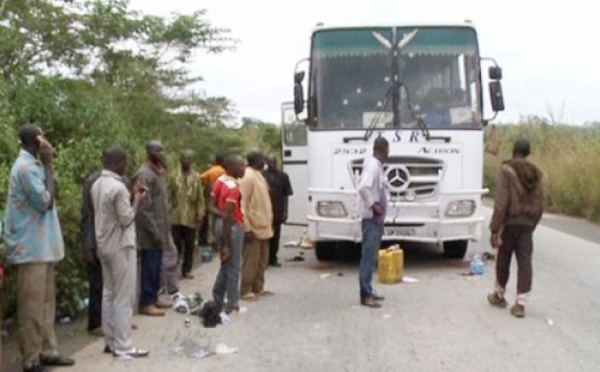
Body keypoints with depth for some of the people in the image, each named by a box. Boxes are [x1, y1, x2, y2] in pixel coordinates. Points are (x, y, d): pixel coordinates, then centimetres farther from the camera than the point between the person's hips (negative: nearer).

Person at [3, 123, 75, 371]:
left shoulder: (32, 165, 15)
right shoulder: (25, 167, -16)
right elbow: (46, 201, -18)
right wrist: (49, 166, -15)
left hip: (41, 246, 10)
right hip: (31, 248, -10)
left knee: (45, 303, 14)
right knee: (32, 306, -3)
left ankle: (47, 351, 23)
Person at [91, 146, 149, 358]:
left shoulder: (97, 185, 7)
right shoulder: (118, 187, -20)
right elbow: (126, 219, -17)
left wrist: (130, 198, 10)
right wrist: (136, 200, -5)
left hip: (104, 245, 9)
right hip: (120, 247, -9)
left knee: (109, 293, 14)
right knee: (123, 298, -3)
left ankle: (110, 341, 20)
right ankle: (123, 346, 1)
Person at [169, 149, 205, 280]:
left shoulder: (196, 178, 5)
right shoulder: (174, 176, 4)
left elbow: (200, 198, 4)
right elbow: (168, 196, 3)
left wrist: (200, 215, -3)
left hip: (191, 218, 1)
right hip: (175, 217, -1)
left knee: (189, 245, 6)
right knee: (176, 244, 0)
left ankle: (187, 270, 16)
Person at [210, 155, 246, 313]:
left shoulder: (220, 180, 6)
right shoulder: (233, 188, -20)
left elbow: (211, 206, 5)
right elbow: (228, 217, -23)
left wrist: (221, 215, -10)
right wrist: (226, 245, -20)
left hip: (219, 223, 9)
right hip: (233, 226, -9)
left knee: (226, 265, 19)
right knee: (233, 267, 2)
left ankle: (217, 300, 24)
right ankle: (232, 304, 9)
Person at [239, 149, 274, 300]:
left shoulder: (258, 175, 14)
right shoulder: (247, 177, -17)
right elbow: (242, 204, -20)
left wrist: (268, 223, 18)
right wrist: (247, 227, -22)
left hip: (263, 226, 10)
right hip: (253, 227, -10)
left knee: (262, 260, 14)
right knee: (251, 261, -5)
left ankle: (258, 288, 23)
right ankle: (245, 291, 2)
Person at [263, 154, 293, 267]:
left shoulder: (283, 176, 5)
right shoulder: (262, 175, -3)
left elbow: (286, 195, 6)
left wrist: (285, 211, 1)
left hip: (278, 212, 3)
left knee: (275, 236, 9)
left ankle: (273, 258, 19)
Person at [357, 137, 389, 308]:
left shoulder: (376, 165, 14)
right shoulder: (373, 165, -16)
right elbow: (363, 187, -30)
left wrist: (377, 205, 9)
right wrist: (373, 205, -21)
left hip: (376, 219, 10)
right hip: (372, 218, -10)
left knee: (371, 256, 14)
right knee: (368, 257, -9)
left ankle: (368, 291, 22)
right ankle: (365, 296, -8)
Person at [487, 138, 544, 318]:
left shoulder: (506, 171, -11)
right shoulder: (536, 173, 6)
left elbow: (501, 203, -17)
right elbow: (539, 205, 9)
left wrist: (494, 229, -14)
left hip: (509, 223, -4)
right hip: (527, 224, 4)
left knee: (503, 261, 13)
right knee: (525, 262, 1)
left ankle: (499, 296, 30)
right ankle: (520, 304, -2)